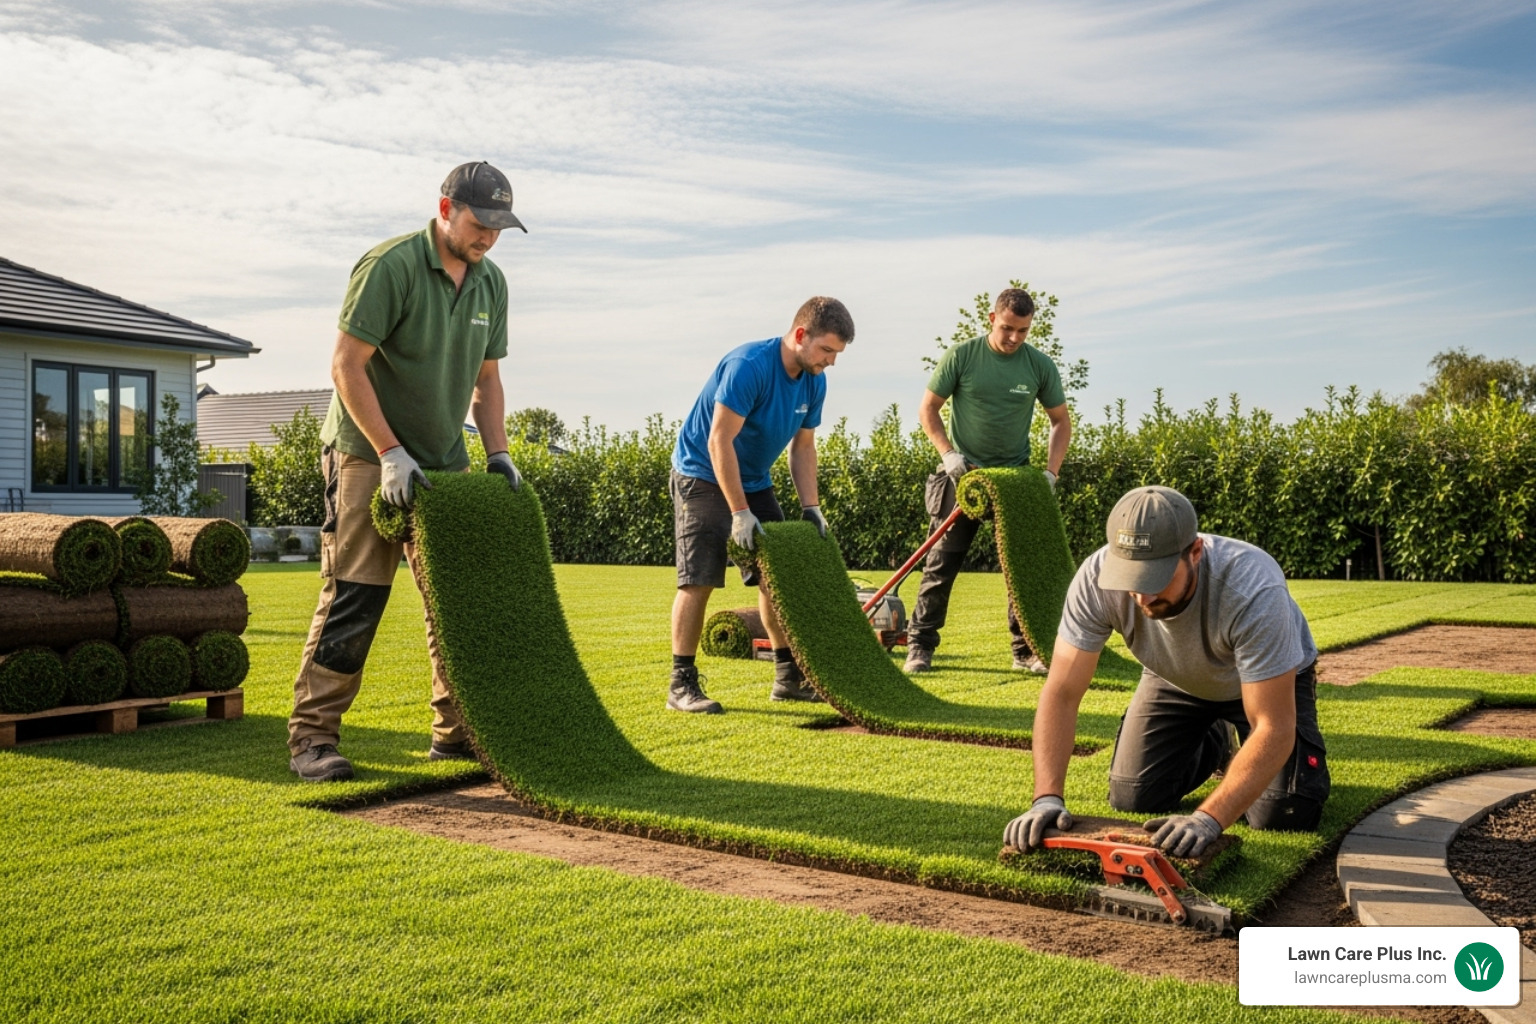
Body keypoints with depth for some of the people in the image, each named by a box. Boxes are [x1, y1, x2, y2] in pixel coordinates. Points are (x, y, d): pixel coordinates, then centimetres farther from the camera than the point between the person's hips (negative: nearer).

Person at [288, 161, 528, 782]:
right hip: (368, 454, -7)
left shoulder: (490, 283, 7)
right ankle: (312, 736, 2)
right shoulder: (391, 265, -15)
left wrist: (498, 454, 2)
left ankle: (456, 731, 16)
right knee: (353, 598, -8)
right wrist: (391, 454, -20)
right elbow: (347, 366, -17)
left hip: (444, 463, 7)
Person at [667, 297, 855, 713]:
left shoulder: (813, 382, -2)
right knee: (698, 580, -12)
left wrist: (810, 507, -4)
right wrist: (740, 513, -28)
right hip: (704, 476, -8)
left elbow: (803, 447, 6)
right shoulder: (748, 366, -26)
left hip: (754, 481, 8)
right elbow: (720, 441, -28)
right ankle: (682, 684, -5)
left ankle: (788, 677, 15)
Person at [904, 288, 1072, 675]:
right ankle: (920, 646, 9)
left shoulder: (1040, 365, -2)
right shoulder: (961, 355, -7)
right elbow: (928, 409, -1)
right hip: (964, 473, -2)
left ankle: (1026, 651, 15)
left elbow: (1061, 421, 7)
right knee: (941, 564, -1)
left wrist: (1050, 472, -5)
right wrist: (948, 453, -13)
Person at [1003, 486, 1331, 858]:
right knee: (1132, 798, -4)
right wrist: (1046, 798, -41)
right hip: (1176, 679, 3)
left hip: (1269, 679, -3)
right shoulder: (1097, 578, -34)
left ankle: (1240, 756, 17)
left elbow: (1273, 727, -38)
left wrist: (1208, 818, -49)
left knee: (1284, 816, -18)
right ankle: (1217, 742, 25)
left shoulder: (1254, 590, -42)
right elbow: (1061, 694, -29)